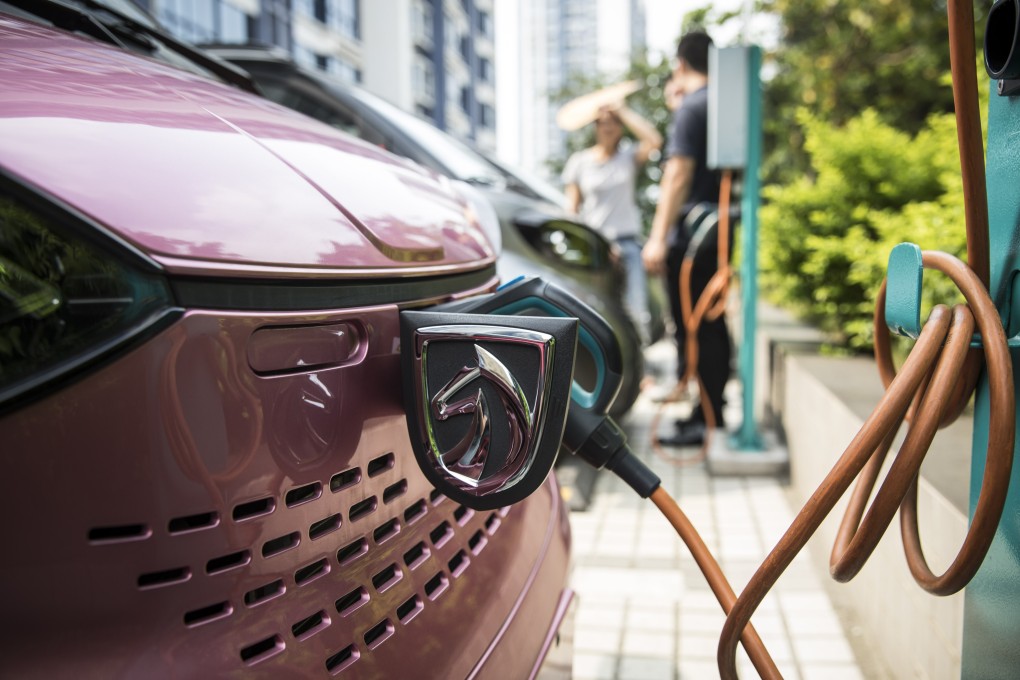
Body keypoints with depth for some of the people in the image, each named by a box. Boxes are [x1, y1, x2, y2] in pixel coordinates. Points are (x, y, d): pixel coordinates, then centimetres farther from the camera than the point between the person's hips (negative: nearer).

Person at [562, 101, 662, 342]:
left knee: (637, 312, -8)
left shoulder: (629, 155, 8)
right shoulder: (579, 161, 8)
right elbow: (571, 206, 7)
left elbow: (654, 140, -12)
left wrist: (623, 111, -6)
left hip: (626, 242, 0)